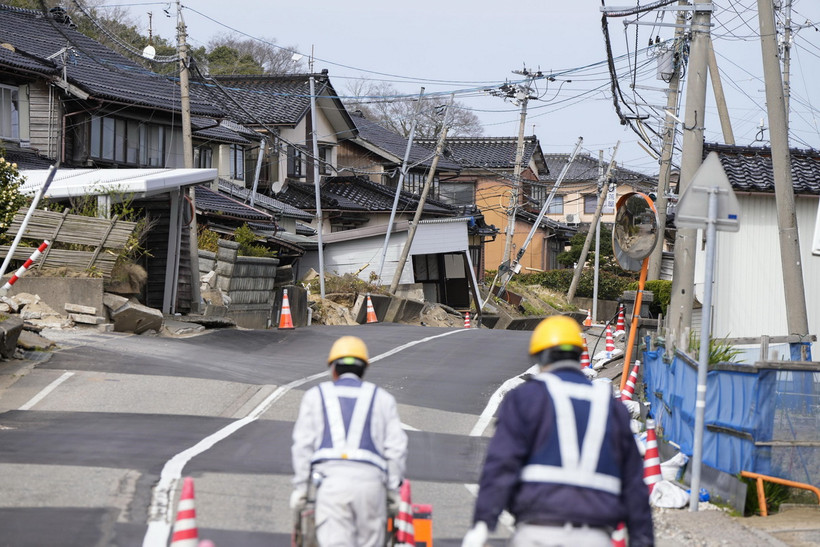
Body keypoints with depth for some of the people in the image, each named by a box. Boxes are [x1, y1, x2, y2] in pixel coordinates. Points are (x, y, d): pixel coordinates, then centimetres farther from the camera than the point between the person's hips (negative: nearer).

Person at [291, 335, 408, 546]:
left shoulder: (315, 395, 19)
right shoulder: (382, 398, 20)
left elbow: (303, 444, 9)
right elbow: (395, 447, 11)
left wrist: (300, 486, 10)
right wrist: (394, 489, 14)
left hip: (330, 476, -1)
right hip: (370, 480, 1)